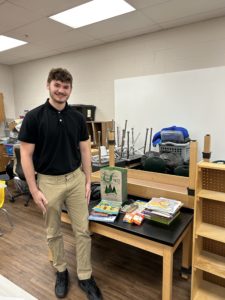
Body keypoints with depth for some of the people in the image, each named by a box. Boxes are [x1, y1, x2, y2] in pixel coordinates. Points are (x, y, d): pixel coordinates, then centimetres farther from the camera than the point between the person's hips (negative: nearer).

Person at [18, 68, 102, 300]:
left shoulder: (78, 117, 1)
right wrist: (34, 190, -12)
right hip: (49, 182, -2)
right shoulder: (34, 117, -10)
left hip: (76, 179, 3)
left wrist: (88, 181, 0)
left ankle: (85, 277, 26)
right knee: (53, 233, 15)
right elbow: (26, 155, -9)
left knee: (82, 231, 8)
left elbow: (85, 150, 4)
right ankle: (61, 271, 38)